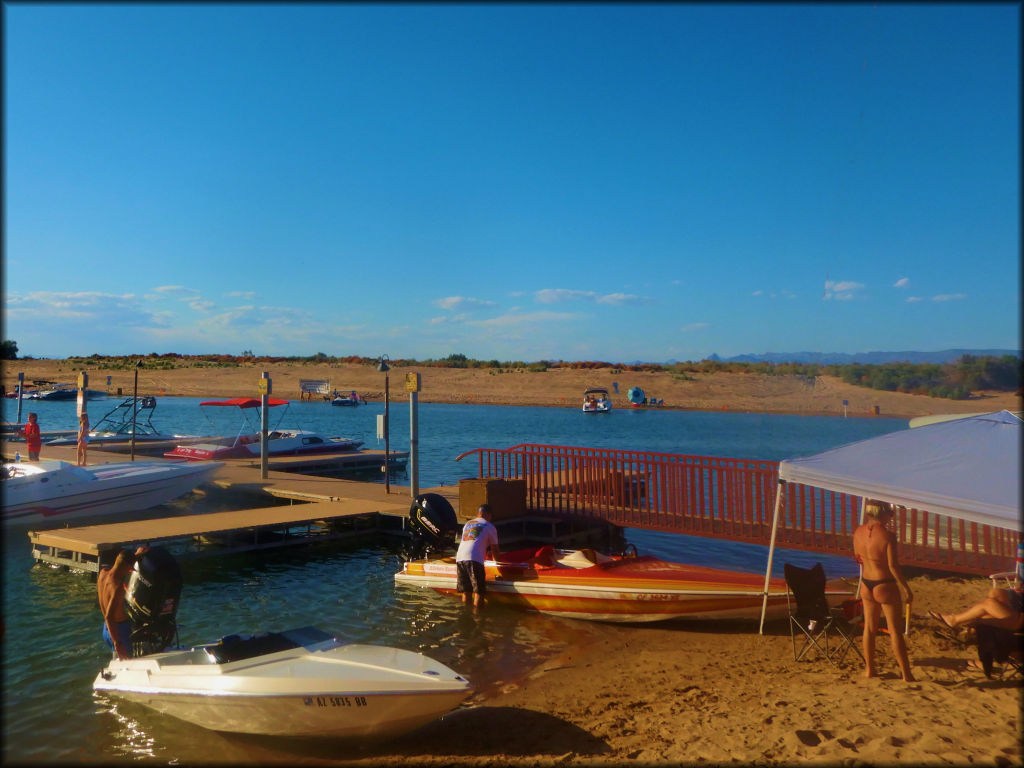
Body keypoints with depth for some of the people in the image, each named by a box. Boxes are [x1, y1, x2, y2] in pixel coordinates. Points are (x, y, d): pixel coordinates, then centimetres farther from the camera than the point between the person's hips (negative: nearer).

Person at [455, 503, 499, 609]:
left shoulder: (467, 524, 28)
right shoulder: (490, 527, 12)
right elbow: (494, 549, 17)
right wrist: (495, 560, 37)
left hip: (459, 558, 6)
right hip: (474, 560, -6)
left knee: (465, 592, 12)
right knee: (479, 592, -3)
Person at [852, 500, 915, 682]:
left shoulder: (858, 532, -3)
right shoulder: (887, 536, -21)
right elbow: (893, 566, -19)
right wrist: (907, 589, -9)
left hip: (866, 585, 6)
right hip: (885, 586, -5)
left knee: (869, 628, 18)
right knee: (895, 632, 5)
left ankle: (869, 669, 27)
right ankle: (906, 675, 14)